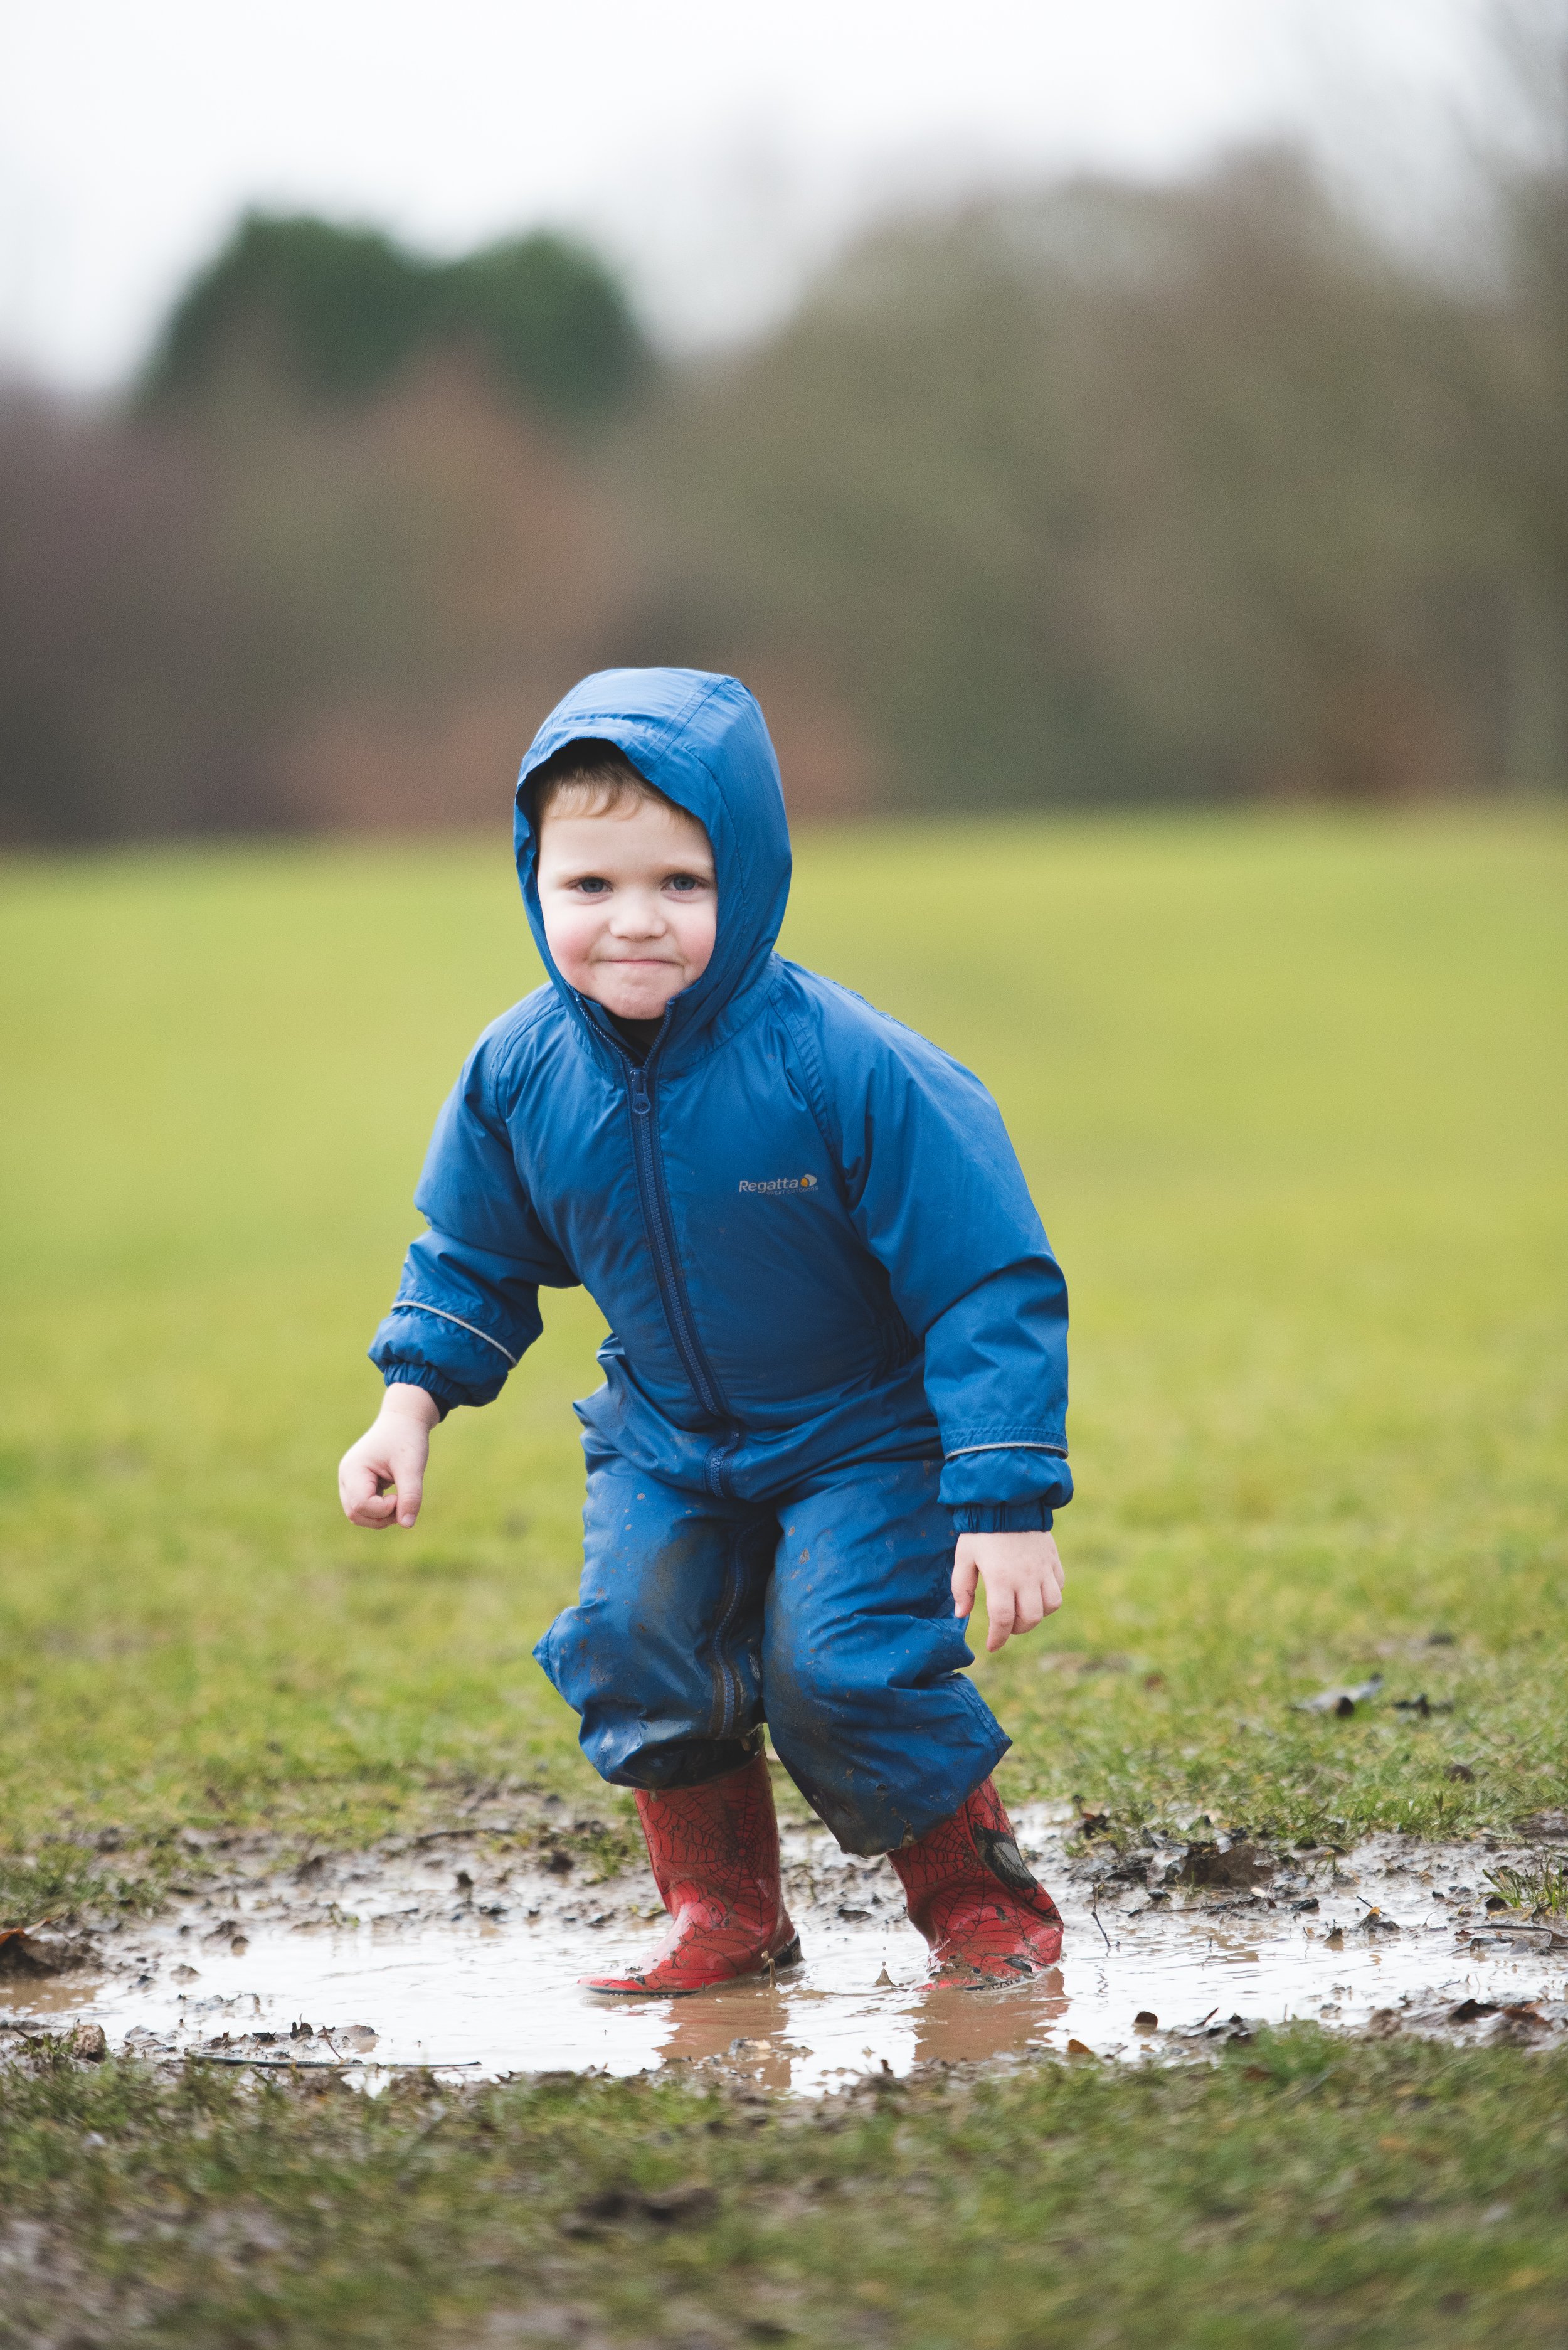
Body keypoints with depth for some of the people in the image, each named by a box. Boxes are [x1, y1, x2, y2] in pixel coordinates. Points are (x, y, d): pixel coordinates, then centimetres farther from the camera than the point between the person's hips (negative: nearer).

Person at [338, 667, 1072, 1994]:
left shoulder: (850, 1070, -27)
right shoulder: (520, 1075, -12)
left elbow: (989, 1286, -22)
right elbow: (473, 1261, 10)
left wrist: (1008, 1501, -23)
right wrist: (413, 1403, -3)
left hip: (869, 1438, -5)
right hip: (669, 1444, 5)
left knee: (841, 1665, -18)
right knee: (631, 1640, -10)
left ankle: (984, 1903, 7)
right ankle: (723, 1917, 11)